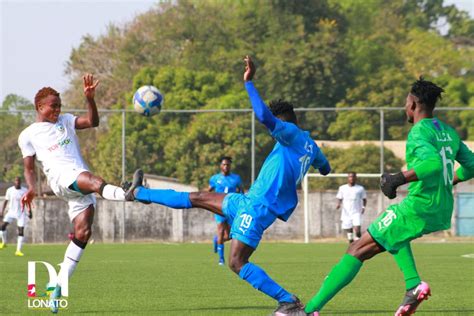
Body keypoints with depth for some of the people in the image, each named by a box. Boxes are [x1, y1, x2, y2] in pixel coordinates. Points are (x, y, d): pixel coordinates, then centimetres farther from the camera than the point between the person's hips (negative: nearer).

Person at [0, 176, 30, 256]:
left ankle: (18, 250, -1)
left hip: (21, 213, 0)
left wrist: (29, 212, 2)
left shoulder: (25, 191, -4)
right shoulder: (9, 190, -3)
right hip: (11, 212, 0)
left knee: (21, 231, -6)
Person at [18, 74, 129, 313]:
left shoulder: (65, 121, 24)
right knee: (90, 180, -37)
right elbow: (29, 168, 14)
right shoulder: (28, 135, 16)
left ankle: (60, 285, -3)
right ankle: (124, 194, -70)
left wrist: (90, 98, -5)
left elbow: (92, 122, 10)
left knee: (82, 232, -10)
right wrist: (31, 188, -6)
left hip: (81, 184, 4)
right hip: (59, 176, -4)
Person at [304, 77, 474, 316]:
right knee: (393, 233, 38)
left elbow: (434, 163, -32)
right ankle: (414, 285, 13)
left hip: (418, 207, -8)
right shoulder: (449, 132, 12)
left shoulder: (419, 133, -13)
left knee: (357, 251, -2)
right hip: (442, 213, 8)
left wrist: (399, 178, -32)